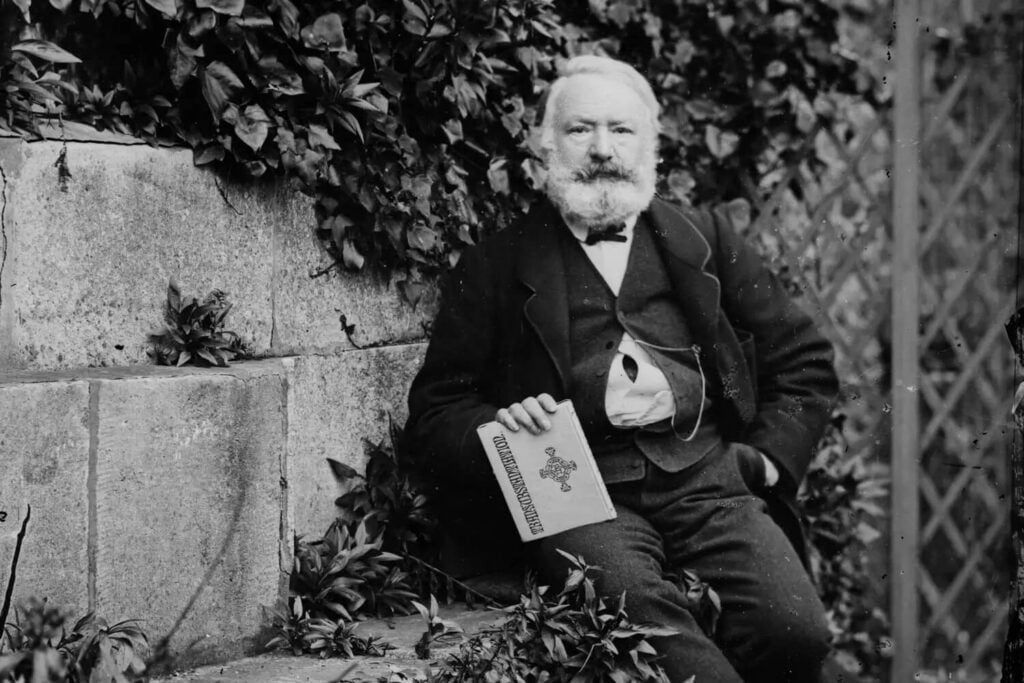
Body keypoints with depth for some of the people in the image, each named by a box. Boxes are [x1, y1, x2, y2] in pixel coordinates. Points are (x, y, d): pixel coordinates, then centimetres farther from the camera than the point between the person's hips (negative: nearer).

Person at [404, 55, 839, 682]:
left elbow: (805, 360, 23)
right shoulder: (496, 267, 14)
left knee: (795, 629, -25)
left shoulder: (706, 238, 21)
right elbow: (435, 413, 11)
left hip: (708, 481, 3)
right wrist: (501, 428, -11)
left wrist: (772, 456, 7)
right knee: (637, 608, -37)